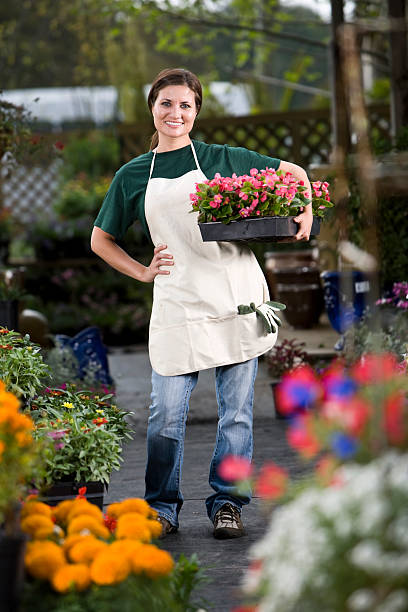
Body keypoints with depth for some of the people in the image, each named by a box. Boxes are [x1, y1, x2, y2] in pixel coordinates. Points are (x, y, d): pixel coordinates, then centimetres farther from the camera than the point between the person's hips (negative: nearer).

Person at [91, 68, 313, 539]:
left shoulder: (222, 159, 6)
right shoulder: (133, 176, 9)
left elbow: (293, 173, 15)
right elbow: (101, 240, 20)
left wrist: (305, 212, -3)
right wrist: (143, 272, 8)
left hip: (235, 298, 0)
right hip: (176, 304, 0)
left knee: (236, 412, 2)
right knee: (166, 415, -4)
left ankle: (226, 504, 15)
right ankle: (162, 507, 12)